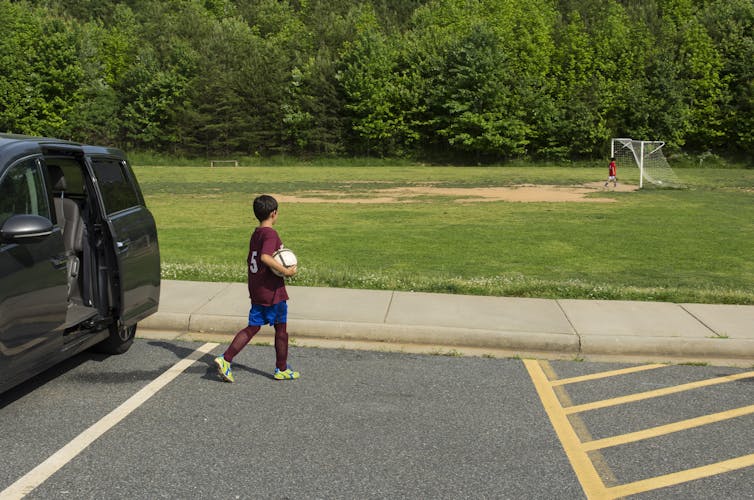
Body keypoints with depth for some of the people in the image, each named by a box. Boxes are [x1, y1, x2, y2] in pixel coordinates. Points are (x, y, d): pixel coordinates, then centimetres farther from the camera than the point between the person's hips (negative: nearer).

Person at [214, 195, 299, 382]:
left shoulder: (255, 234, 12)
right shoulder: (270, 234, -17)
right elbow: (265, 257, -33)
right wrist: (285, 271, -27)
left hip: (256, 291, 8)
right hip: (273, 291, -8)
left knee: (253, 327, 11)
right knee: (281, 329, 8)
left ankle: (225, 359, 0)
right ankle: (282, 369, 19)